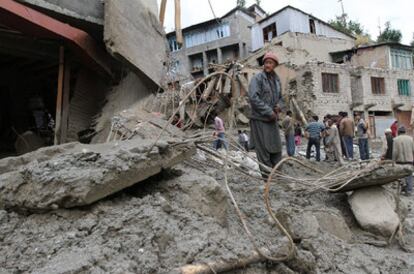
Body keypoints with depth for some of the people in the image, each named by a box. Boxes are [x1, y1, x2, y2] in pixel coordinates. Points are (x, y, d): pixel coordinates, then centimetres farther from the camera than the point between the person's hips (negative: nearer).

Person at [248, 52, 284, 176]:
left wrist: (279, 106, -1)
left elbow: (280, 97, 23)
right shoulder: (258, 78, -9)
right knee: (263, 148, -2)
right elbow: (253, 98, -19)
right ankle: (267, 174, 10)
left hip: (272, 119, 7)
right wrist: (269, 112, -17)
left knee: (277, 147, 9)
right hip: (260, 119, -7)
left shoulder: (277, 80, 12)